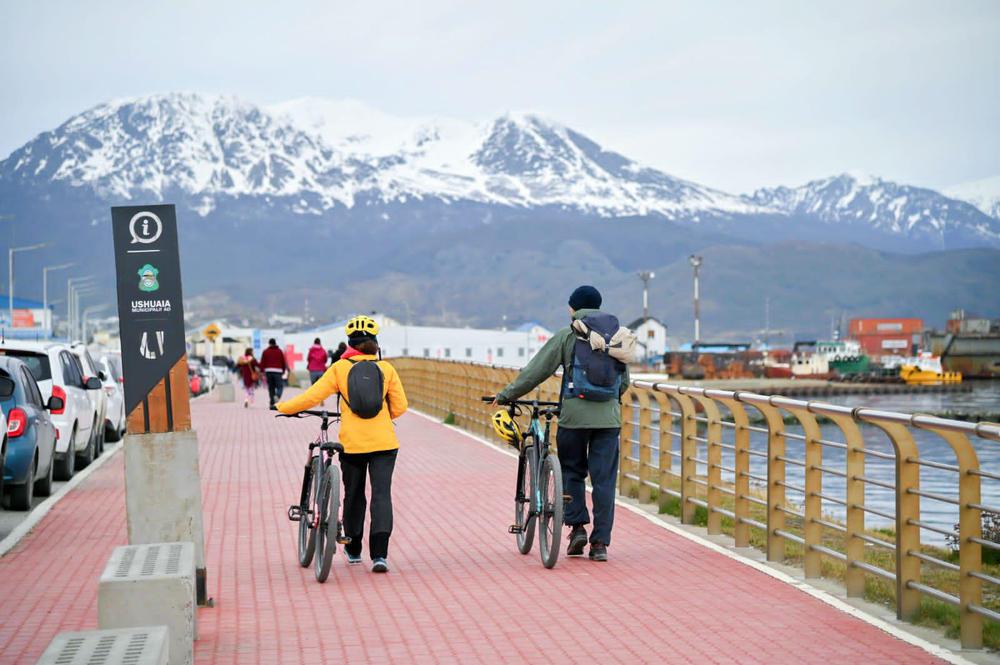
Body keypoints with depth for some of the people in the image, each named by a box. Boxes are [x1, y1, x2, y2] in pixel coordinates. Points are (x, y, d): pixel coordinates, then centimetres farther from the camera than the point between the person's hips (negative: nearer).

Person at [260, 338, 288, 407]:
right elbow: (283, 362, 8)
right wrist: (284, 371, 18)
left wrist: (263, 372, 9)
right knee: (280, 386, 2)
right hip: (277, 371, -2)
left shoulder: (265, 351, 10)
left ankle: (272, 403, 2)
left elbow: (262, 363, 5)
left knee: (271, 388, 6)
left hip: (268, 371, 2)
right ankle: (277, 396, -28)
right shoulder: (279, 351, 9)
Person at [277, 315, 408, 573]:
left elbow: (312, 397, -7)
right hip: (384, 443, 0)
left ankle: (353, 550, 30)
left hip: (352, 444, 0)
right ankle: (379, 554, -13)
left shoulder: (340, 368, -3)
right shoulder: (386, 368, 1)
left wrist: (283, 407, 8)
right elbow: (400, 407, 3)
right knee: (381, 495, -1)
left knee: (353, 496, 16)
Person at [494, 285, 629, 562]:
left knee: (571, 471, 15)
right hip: (609, 416, 3)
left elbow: (536, 370, 0)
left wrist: (506, 394, 9)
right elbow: (625, 380, 16)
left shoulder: (567, 335, 0)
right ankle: (600, 542, 4)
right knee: (604, 479, 4)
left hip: (575, 414, -2)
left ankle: (577, 526, 4)